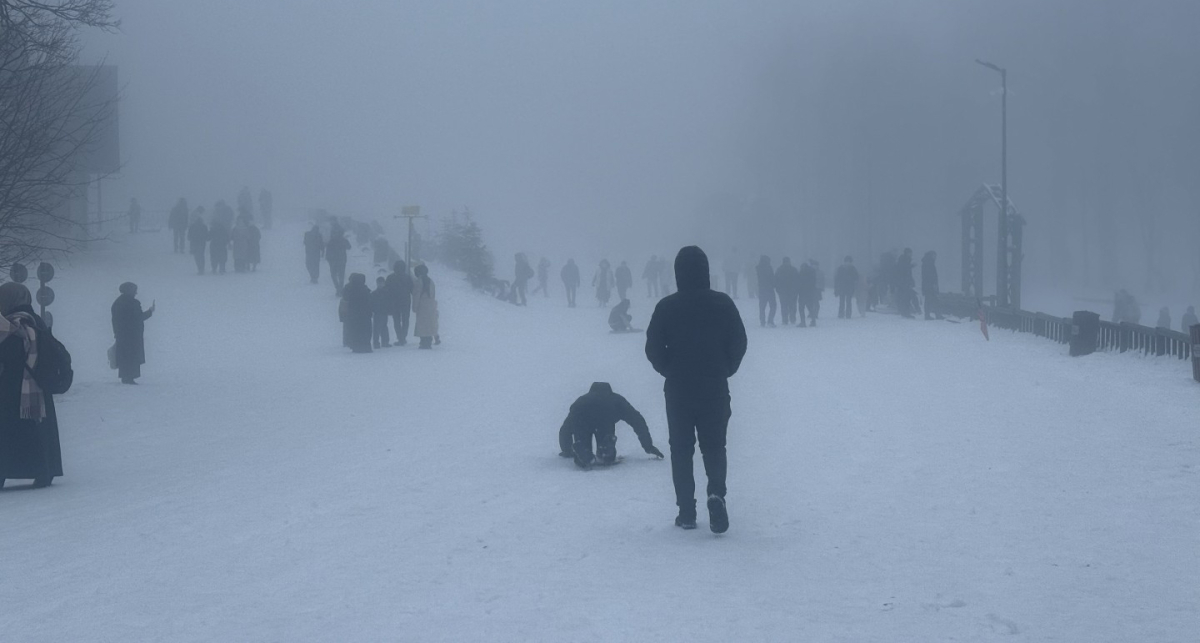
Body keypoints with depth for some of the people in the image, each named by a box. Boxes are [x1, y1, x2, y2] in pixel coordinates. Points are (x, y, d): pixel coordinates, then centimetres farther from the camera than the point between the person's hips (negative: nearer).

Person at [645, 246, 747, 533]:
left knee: (681, 449, 10)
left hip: (678, 390, -1)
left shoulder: (667, 307, -8)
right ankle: (716, 493, -15)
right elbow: (739, 344, -2)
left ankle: (687, 511, 6)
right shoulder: (723, 304, -5)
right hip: (715, 389, 1)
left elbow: (653, 349, -5)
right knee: (714, 445, 11)